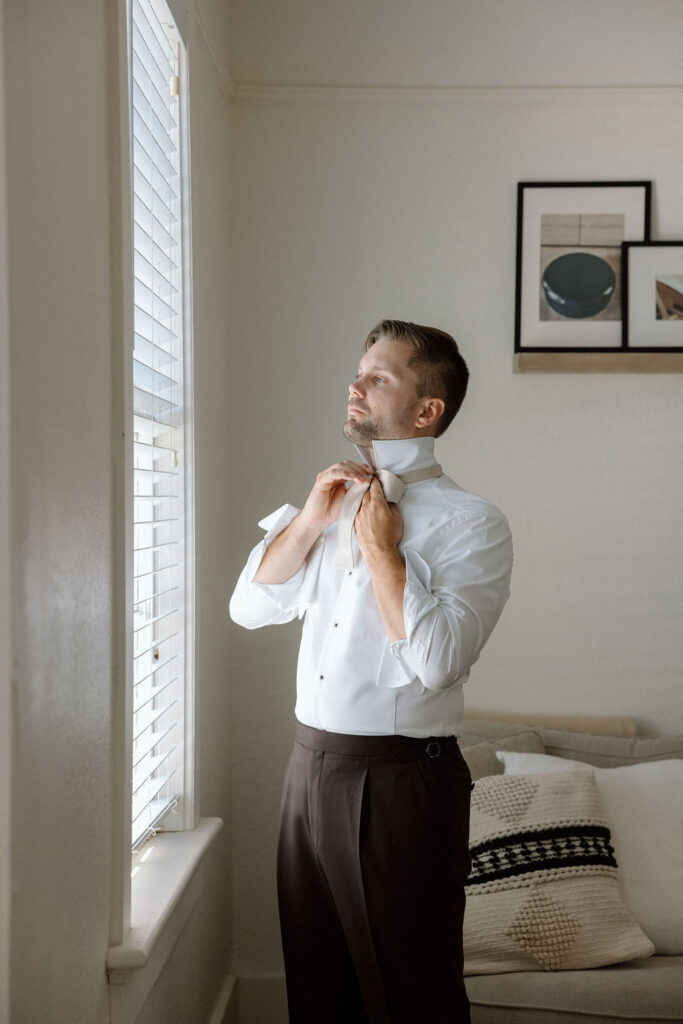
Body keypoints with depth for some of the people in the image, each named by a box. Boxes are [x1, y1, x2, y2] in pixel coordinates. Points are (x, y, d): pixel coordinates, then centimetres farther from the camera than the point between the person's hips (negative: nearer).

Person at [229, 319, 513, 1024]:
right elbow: (250, 608, 8)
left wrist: (382, 549, -16)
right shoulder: (338, 503, 11)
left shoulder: (471, 523, -10)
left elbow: (436, 659, -22)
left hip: (402, 780, -6)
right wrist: (312, 518, -3)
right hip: (311, 763, 7)